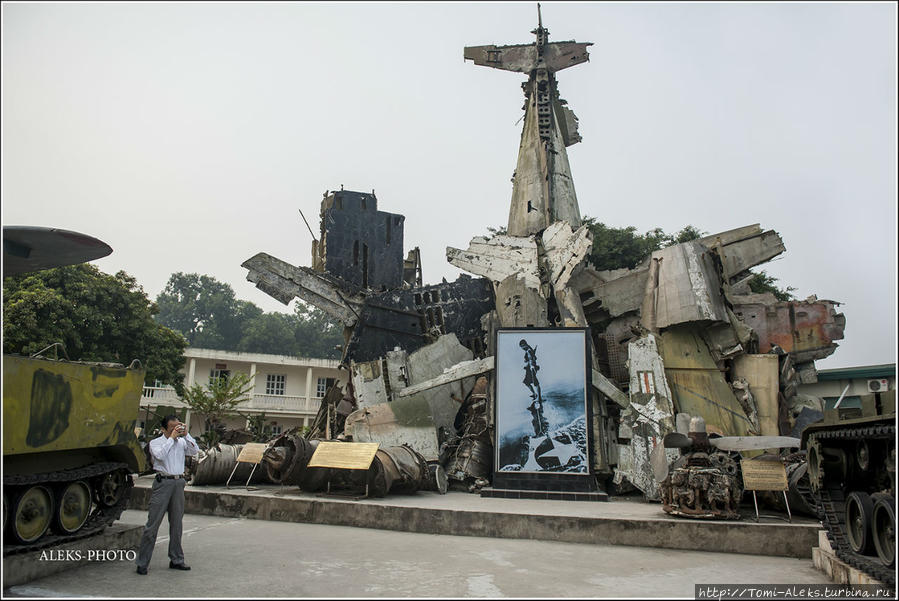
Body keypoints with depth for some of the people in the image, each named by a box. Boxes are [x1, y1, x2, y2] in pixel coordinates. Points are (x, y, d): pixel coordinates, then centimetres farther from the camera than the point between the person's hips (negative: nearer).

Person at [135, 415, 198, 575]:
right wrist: (172, 438, -13)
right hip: (163, 483, -4)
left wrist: (186, 435, -6)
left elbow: (195, 451, -2)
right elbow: (160, 455, -17)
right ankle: (142, 563, 4)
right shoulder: (155, 443, 2)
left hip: (179, 483, 4)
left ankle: (176, 560, 21)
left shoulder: (182, 442, 12)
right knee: (153, 523, -4)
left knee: (176, 523, 11)